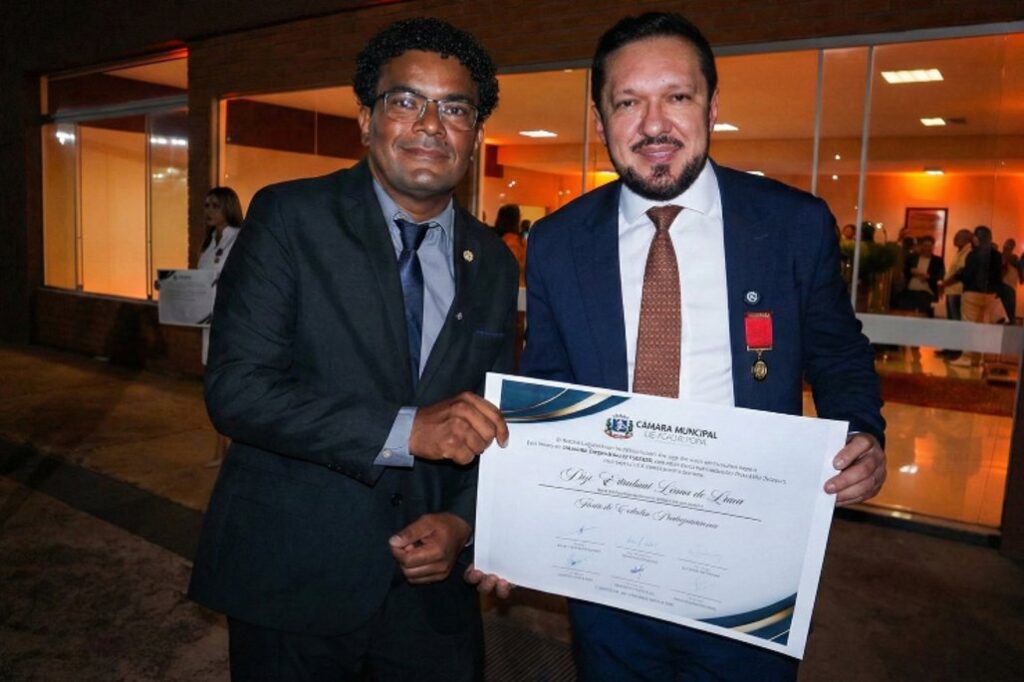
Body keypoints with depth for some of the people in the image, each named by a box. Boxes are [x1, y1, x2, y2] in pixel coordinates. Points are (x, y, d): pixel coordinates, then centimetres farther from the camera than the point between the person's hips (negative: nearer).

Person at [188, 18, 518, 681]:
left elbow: (496, 421, 11)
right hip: (291, 582, -3)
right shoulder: (290, 217, -8)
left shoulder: (494, 265, 5)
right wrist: (405, 431, -25)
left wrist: (462, 521, -5)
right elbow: (236, 388, -16)